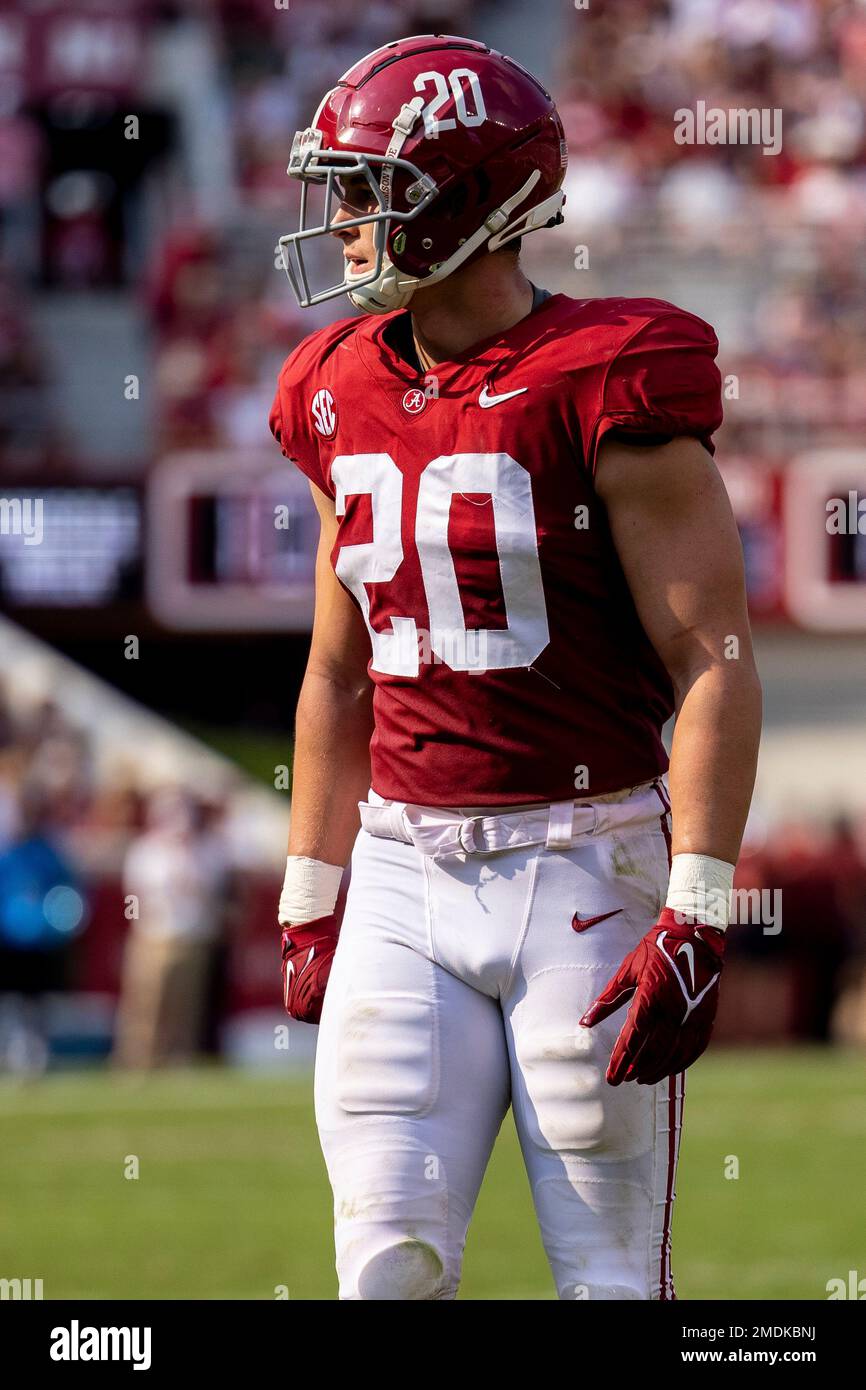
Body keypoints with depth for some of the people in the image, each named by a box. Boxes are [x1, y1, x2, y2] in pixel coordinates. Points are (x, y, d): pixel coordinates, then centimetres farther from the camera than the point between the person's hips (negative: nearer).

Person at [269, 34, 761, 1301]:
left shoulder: (608, 386, -11)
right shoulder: (348, 401, 9)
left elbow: (713, 665, -13)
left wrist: (696, 919, -19)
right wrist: (311, 903, 18)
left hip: (585, 866, -5)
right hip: (406, 874, 5)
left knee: (610, 1272, 0)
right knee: (388, 1260, -4)